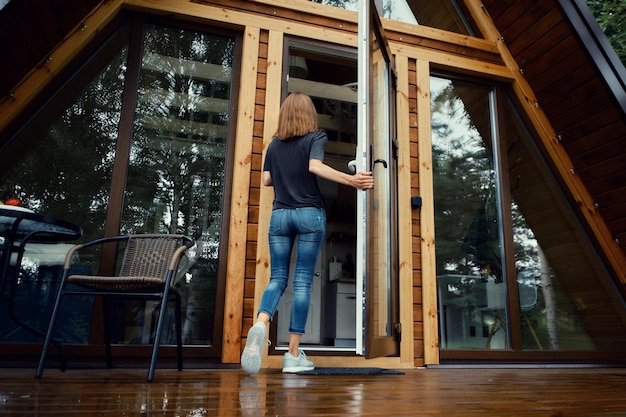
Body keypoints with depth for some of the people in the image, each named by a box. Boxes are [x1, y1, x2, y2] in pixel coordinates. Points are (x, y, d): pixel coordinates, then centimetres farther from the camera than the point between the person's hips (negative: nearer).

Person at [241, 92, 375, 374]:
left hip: (279, 214, 3)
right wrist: (351, 180, -18)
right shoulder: (316, 137, 1)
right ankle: (293, 354, 1)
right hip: (309, 213, -3)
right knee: (302, 282, -1)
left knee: (277, 278, 7)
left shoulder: (274, 144, 13)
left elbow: (265, 180, 12)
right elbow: (315, 166, -17)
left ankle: (260, 324, -23)